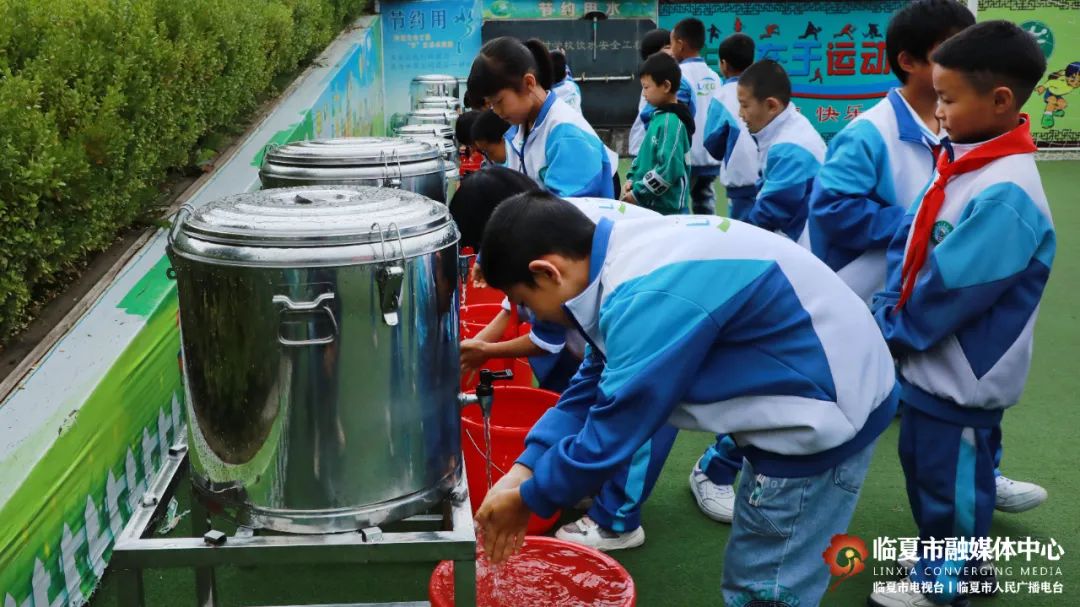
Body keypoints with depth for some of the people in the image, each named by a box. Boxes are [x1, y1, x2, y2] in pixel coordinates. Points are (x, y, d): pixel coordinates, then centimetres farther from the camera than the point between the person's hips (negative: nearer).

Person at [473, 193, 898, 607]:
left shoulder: (650, 298, -29)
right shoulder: (629, 254, 2)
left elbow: (613, 430, -23)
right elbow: (594, 383, 7)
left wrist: (527, 498, -8)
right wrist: (523, 470, 1)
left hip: (823, 410, -10)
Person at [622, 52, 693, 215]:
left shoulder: (672, 122, -17)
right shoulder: (659, 116, 11)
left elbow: (668, 169, -23)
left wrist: (637, 194, -16)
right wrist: (632, 180, 6)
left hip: (668, 210, -9)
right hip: (650, 206, 9)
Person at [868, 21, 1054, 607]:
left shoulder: (1005, 194, -27)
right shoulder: (960, 164, 1)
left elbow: (951, 288, -26)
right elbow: (910, 242, 5)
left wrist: (892, 331, -12)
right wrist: (888, 313, -5)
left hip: (962, 378, -9)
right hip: (932, 365, 9)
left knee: (949, 479, 11)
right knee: (924, 464, 24)